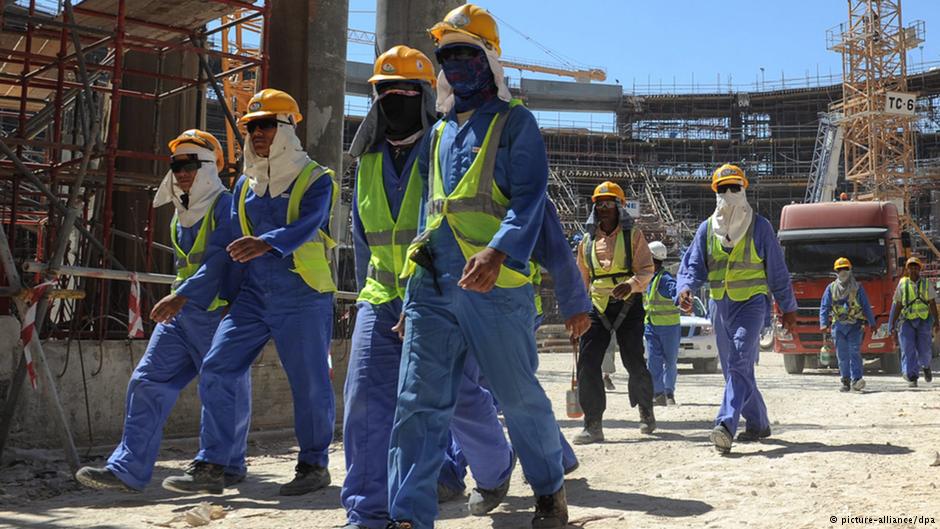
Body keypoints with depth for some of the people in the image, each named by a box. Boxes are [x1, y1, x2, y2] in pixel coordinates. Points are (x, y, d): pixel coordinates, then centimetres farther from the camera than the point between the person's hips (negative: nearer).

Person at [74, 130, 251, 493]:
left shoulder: (225, 206, -9)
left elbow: (219, 262, -19)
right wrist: (177, 300, 17)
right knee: (147, 382, -2)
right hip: (180, 314, 8)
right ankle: (128, 470, -2)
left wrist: (180, 296, -26)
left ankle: (229, 467, 23)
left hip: (218, 313, -7)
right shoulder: (181, 214, 16)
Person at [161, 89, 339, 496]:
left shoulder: (316, 179, -4)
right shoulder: (245, 185, 15)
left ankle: (313, 465, 19)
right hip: (252, 295, 6)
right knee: (215, 370, -3)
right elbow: (232, 244, 19)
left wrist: (267, 243, -41)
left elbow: (306, 226, -23)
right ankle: (210, 466, 5)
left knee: (310, 384, 1)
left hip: (302, 298, -5)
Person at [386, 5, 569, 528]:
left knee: (520, 396, 7)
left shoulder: (515, 122, 3)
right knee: (419, 401, -1)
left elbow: (530, 198, -10)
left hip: (495, 284, -5)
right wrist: (415, 277, 18)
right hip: (431, 284, 5)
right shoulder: (438, 134, 21)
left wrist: (498, 252, -28)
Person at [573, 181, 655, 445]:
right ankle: (593, 425, -4)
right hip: (597, 306, 3)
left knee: (634, 363, 0)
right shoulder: (587, 240, 13)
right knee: (587, 362, -9)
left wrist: (630, 284, -25)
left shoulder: (633, 235, 2)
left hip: (628, 305, -3)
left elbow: (646, 269, -5)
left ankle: (646, 409, 28)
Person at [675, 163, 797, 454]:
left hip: (751, 302, -5)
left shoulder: (759, 226, 1)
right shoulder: (707, 228, 9)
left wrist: (788, 307, 8)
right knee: (733, 369, 12)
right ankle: (758, 424, 28)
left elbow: (777, 270, 6)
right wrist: (685, 288, -18)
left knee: (739, 362, -21)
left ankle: (726, 425, -30)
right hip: (719, 306, 5)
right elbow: (693, 264, 4)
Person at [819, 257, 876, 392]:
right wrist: (823, 324, -7)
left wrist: (872, 323, 6)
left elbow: (866, 306, 9)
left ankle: (856, 380, -19)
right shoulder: (831, 288, 9)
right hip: (838, 326, 2)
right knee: (842, 356, 3)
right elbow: (824, 307, 5)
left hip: (855, 325, -2)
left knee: (855, 352, -14)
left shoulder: (858, 287, 7)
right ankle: (846, 382, 12)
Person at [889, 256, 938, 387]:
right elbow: (897, 306, 8)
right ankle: (912, 378, -9)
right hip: (907, 321, 0)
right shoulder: (902, 284, 6)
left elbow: (932, 304, 1)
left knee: (924, 350, -1)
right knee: (908, 350, -9)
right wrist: (893, 325, 5)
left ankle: (925, 366, 32)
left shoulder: (927, 284, 5)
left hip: (924, 321, 0)